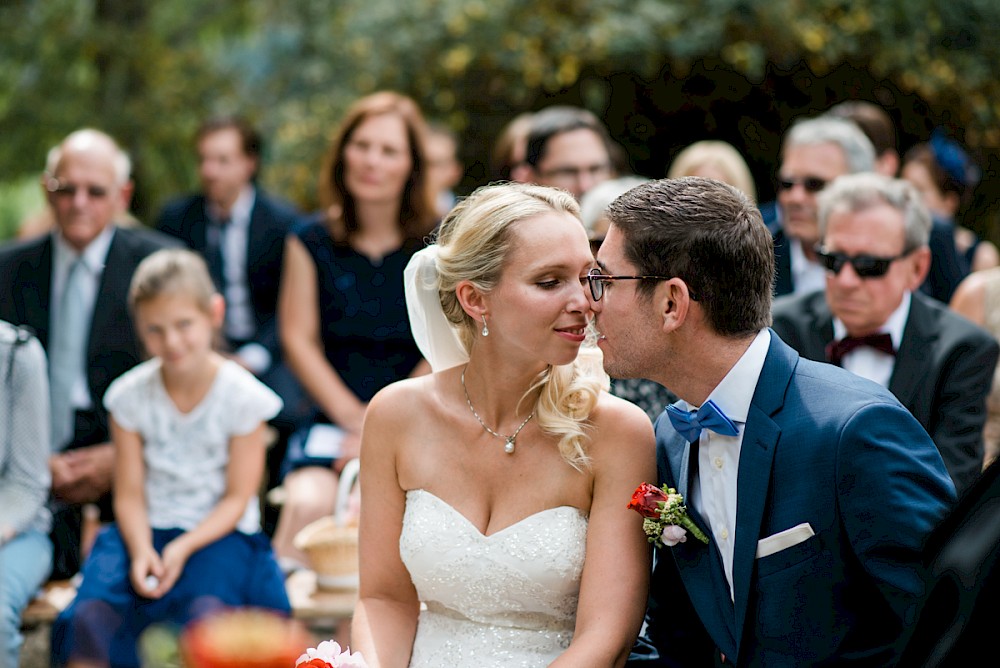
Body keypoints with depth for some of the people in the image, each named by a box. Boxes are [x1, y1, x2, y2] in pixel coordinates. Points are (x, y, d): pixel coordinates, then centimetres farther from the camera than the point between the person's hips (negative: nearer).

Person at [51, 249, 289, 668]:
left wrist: (184, 548, -20)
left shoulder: (241, 396, -6)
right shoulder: (130, 395, 1)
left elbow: (236, 498, -4)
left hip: (219, 532, -2)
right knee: (90, 614, -27)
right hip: (146, 530, 2)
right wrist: (141, 550, -19)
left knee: (205, 609, -35)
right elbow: (129, 493, 1)